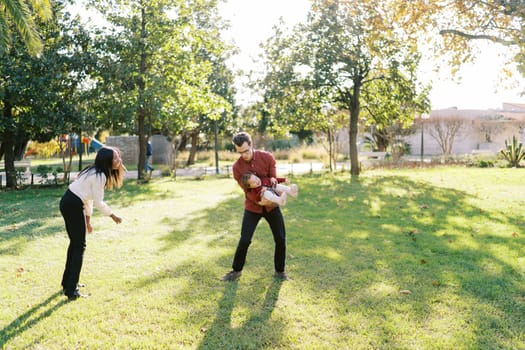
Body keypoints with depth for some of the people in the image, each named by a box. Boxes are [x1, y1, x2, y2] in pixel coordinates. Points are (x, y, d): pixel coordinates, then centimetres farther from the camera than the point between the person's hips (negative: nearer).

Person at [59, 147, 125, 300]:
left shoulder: (95, 172, 12)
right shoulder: (100, 176, -18)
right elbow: (98, 202, -14)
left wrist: (88, 220, 18)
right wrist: (113, 215, 0)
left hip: (68, 203, 10)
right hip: (73, 206, -10)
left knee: (75, 243, 20)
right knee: (79, 247, -2)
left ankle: (67, 282, 33)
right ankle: (71, 291, 2)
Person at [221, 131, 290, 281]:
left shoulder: (267, 157, -13)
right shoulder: (237, 167, -13)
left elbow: (273, 179, -7)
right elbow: (247, 190, -14)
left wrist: (272, 180, -33)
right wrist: (259, 201, -32)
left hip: (271, 205, 1)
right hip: (252, 207, -1)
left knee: (281, 239, 0)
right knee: (244, 240, -5)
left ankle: (280, 271, 19)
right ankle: (236, 270, 17)